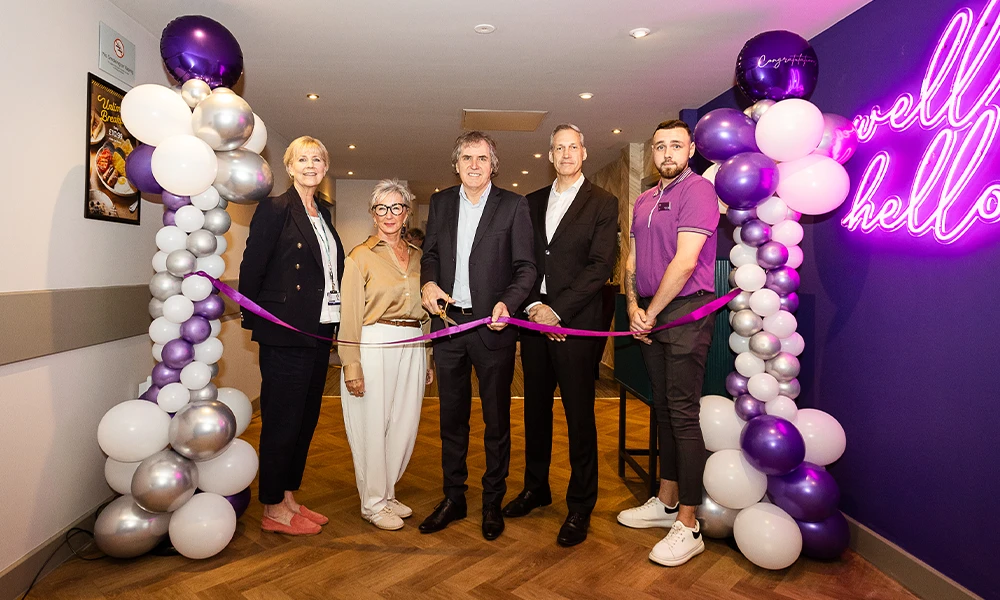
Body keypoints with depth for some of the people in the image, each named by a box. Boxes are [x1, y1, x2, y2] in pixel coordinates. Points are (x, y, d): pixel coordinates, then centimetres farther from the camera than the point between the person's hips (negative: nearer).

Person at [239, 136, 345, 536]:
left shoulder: (323, 213, 15)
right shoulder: (275, 209, -7)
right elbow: (251, 269, -10)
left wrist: (334, 323, 9)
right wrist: (256, 320, -8)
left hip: (319, 333, 8)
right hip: (285, 334, -8)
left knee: (306, 418, 14)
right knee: (282, 421, 2)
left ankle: (289, 498, 28)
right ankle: (273, 509, 17)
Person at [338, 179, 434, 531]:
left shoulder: (417, 256, 13)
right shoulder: (361, 255, -1)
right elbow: (350, 314, -4)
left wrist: (430, 359, 12)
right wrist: (351, 364, -10)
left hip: (412, 348, 5)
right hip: (374, 346, -4)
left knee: (405, 426, 9)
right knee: (373, 427, 3)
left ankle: (387, 493, 29)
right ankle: (373, 504, 20)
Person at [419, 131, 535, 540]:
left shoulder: (513, 205, -1)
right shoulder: (440, 203, 10)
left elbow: (526, 267, -4)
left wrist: (507, 303, -21)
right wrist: (428, 282, -5)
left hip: (492, 326, -3)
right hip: (448, 323, 4)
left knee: (496, 419, 7)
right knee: (452, 417, 14)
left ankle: (493, 502, 23)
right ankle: (453, 498, 29)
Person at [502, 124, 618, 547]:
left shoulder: (602, 204, 1)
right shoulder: (532, 203, 14)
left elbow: (601, 266, -9)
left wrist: (558, 311, -15)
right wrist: (534, 306, -7)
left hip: (576, 322, -4)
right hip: (534, 319, 5)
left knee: (579, 414, 2)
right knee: (535, 408, 14)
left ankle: (580, 506, 15)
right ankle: (536, 488, 31)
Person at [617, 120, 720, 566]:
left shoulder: (698, 190, -9)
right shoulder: (644, 201, 17)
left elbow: (685, 262, -17)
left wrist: (652, 312, -11)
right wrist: (634, 307, 0)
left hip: (685, 312, -8)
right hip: (649, 315, 8)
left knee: (683, 413, -7)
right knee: (663, 409, 14)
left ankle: (688, 525, 2)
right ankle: (666, 502, 26)